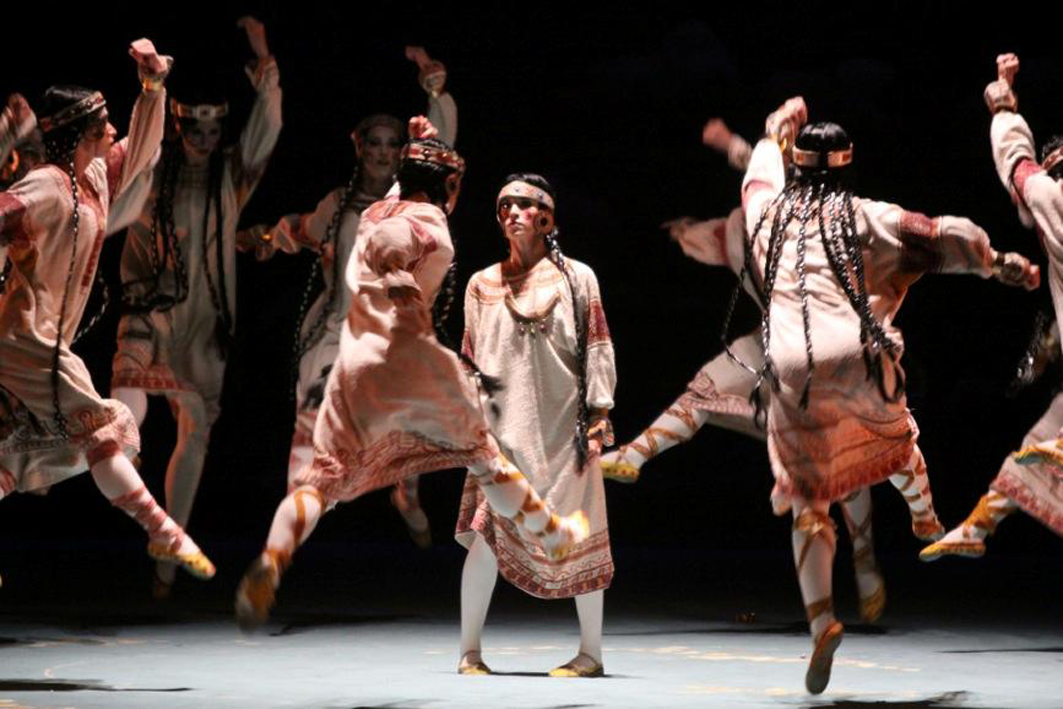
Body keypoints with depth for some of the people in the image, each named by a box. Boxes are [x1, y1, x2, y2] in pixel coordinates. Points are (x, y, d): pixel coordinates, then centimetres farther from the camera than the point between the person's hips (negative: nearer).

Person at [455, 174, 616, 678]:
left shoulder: (576, 278, 5)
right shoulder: (483, 285, 11)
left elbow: (597, 349, 3)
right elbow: (470, 359, 13)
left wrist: (599, 415, -4)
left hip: (563, 425, -1)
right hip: (503, 428, 1)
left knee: (578, 539, 1)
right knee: (485, 531, -10)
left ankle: (591, 652, 11)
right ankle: (469, 652, -4)